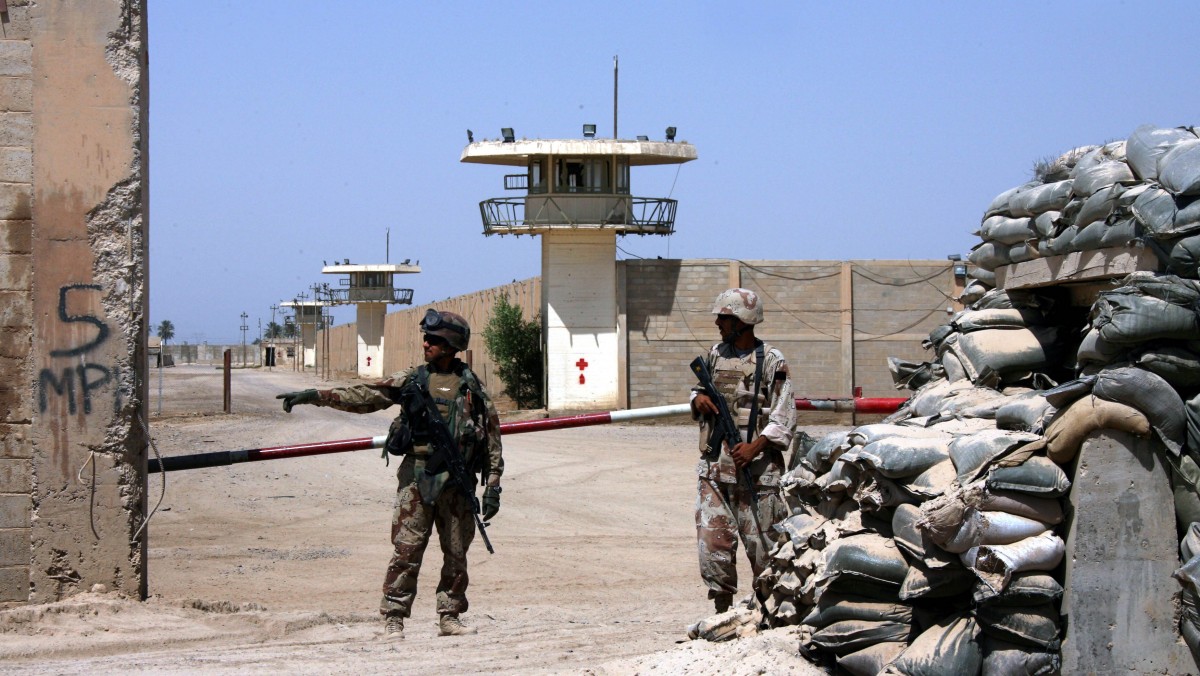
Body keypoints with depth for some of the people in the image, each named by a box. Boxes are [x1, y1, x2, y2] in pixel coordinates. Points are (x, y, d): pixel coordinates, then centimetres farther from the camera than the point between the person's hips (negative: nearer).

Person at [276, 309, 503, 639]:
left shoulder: (472, 388, 6)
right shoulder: (410, 381, 7)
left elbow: (492, 437, 7)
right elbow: (362, 397, 3)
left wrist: (493, 485, 2)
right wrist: (313, 395, -6)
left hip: (457, 479, 1)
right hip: (417, 477, -1)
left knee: (456, 553, 6)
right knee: (406, 550, -5)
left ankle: (450, 617, 16)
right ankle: (393, 618, -1)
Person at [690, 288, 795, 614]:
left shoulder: (771, 361, -6)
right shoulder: (716, 354, 12)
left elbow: (783, 417, -9)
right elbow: (699, 391, 26)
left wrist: (755, 446, -21)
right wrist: (699, 398, 1)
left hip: (754, 465, -5)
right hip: (714, 465, 5)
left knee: (760, 539, 2)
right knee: (712, 538, -1)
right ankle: (722, 608, 9)